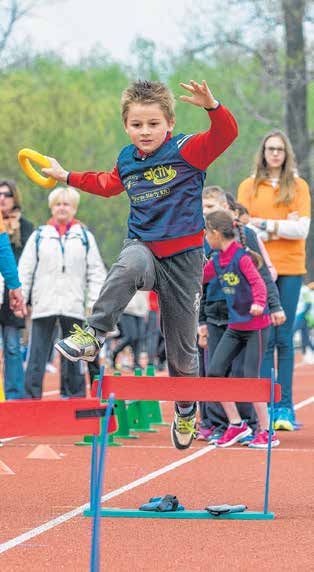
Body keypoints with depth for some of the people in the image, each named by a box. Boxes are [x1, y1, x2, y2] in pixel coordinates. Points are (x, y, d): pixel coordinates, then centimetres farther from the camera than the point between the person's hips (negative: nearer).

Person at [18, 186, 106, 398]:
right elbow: (25, 270, 8)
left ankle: (75, 397, 13)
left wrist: (95, 301, -2)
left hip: (74, 307, 0)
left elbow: (96, 272, 8)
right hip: (44, 305, 0)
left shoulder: (85, 237, 10)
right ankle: (31, 399, -3)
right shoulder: (39, 236, 9)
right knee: (36, 357, -4)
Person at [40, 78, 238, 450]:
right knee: (130, 266, -40)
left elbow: (226, 134, -24)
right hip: (142, 246, 2)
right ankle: (93, 336, -37)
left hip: (182, 255, -2)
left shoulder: (186, 151, -9)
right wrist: (67, 176, 33)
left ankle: (185, 411, 30)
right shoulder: (127, 160, 6)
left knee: (182, 346, 7)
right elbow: (107, 184, 30)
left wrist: (212, 107, -42)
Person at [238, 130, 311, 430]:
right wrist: (282, 228, -7)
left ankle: (285, 406, 1)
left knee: (284, 339, 0)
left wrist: (265, 224, -7)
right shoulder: (249, 186, 10)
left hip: (290, 269, 0)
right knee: (264, 340, -5)